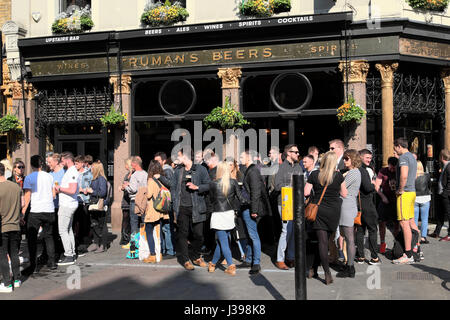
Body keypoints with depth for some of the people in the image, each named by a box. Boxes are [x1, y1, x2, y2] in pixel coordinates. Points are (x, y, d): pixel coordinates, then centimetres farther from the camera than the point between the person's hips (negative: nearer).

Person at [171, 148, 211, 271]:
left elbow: (209, 185, 1)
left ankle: (196, 257, 22)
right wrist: (174, 205, 6)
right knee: (182, 234, 2)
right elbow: (173, 187, 14)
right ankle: (184, 260, 12)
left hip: (196, 208, -2)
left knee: (198, 234, 2)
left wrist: (197, 187, -15)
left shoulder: (200, 169, 2)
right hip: (181, 208, 2)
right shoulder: (178, 171, 13)